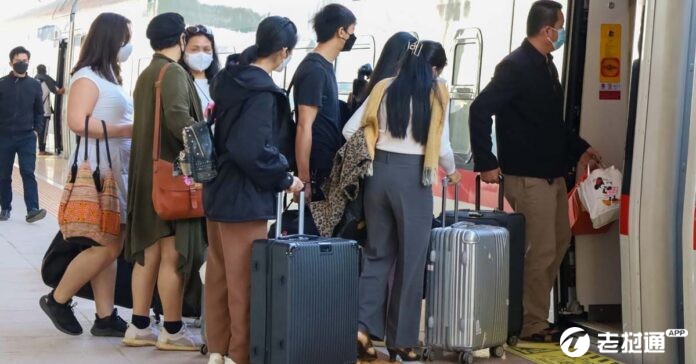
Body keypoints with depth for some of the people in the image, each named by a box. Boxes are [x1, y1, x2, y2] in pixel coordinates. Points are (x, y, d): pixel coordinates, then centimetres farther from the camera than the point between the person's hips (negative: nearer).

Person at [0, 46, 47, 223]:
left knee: (28, 172, -10)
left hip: (27, 137, 0)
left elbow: (39, 111, 12)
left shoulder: (34, 85, 4)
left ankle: (32, 210, -17)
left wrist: (36, 129, 3)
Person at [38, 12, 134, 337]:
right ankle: (57, 300, 7)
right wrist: (128, 130, -20)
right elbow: (78, 122, -22)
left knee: (111, 245, 6)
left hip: (114, 169, 9)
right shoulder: (87, 77, -10)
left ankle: (105, 317, 9)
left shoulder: (110, 77, 18)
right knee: (107, 245, -8)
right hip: (95, 170, -9)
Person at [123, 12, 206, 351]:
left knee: (149, 252, 11)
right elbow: (177, 117, -27)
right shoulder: (174, 73, -11)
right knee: (174, 253, -2)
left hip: (148, 172, 9)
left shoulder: (145, 74, 15)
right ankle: (173, 331, 4)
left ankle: (139, 326, 15)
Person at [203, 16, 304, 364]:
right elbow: (254, 151, -26)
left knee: (219, 276, 15)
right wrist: (284, 179, -13)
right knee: (244, 282, 1)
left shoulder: (231, 80, 7)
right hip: (245, 198, -9)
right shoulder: (262, 92, -19)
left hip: (218, 191, 9)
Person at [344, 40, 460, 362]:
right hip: (413, 176, -4)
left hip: (379, 173, 4)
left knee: (377, 253, 14)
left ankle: (364, 327, 2)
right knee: (410, 260, 6)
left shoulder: (383, 88, 8)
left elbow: (351, 129, 6)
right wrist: (451, 172, 19)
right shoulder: (437, 94, -1)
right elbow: (441, 147, -1)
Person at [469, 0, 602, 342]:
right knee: (540, 251, -4)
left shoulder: (546, 66, 14)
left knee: (559, 242, 17)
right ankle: (533, 325, 8)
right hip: (527, 175, -10)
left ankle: (531, 311, 28)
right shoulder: (515, 66, -14)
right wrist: (486, 162, -22)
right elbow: (480, 111, -21)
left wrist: (579, 148, 17)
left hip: (552, 172, 10)